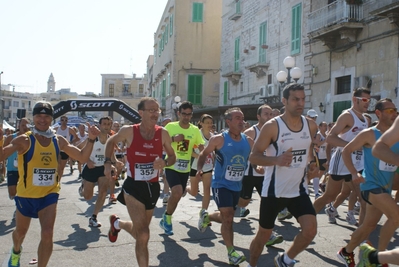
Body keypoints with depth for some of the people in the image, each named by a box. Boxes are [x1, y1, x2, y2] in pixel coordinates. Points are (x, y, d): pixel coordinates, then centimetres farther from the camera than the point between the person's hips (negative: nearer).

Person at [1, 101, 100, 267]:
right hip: (26, 195, -1)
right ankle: (16, 252, 58)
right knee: (20, 232, 22)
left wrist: (91, 140, -12)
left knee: (47, 235, -12)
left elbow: (82, 157, 2)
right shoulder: (24, 140, -15)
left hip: (49, 194, 1)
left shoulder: (59, 141, -3)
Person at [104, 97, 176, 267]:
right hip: (134, 187, -4)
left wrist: (165, 163, -16)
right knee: (143, 235, -13)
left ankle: (117, 223, 54)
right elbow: (111, 142, 8)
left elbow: (172, 156, 6)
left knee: (140, 233, 23)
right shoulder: (129, 131, -12)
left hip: (153, 187, 4)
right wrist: (108, 162, -4)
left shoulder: (163, 134, -6)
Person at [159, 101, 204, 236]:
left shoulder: (195, 130, 1)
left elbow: (202, 148, 6)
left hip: (185, 168, 5)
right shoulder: (170, 126, -7)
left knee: (177, 195, 14)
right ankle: (167, 217, 2)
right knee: (177, 192, -23)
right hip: (171, 166, -4)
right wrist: (173, 139, -21)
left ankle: (166, 219, 37)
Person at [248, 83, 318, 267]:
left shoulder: (311, 126, 0)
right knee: (263, 235, 9)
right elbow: (253, 157, -15)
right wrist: (277, 160, -31)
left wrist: (311, 162, 5)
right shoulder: (272, 126, -15)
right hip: (274, 191, -4)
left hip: (299, 190, 4)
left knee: (310, 230, -11)